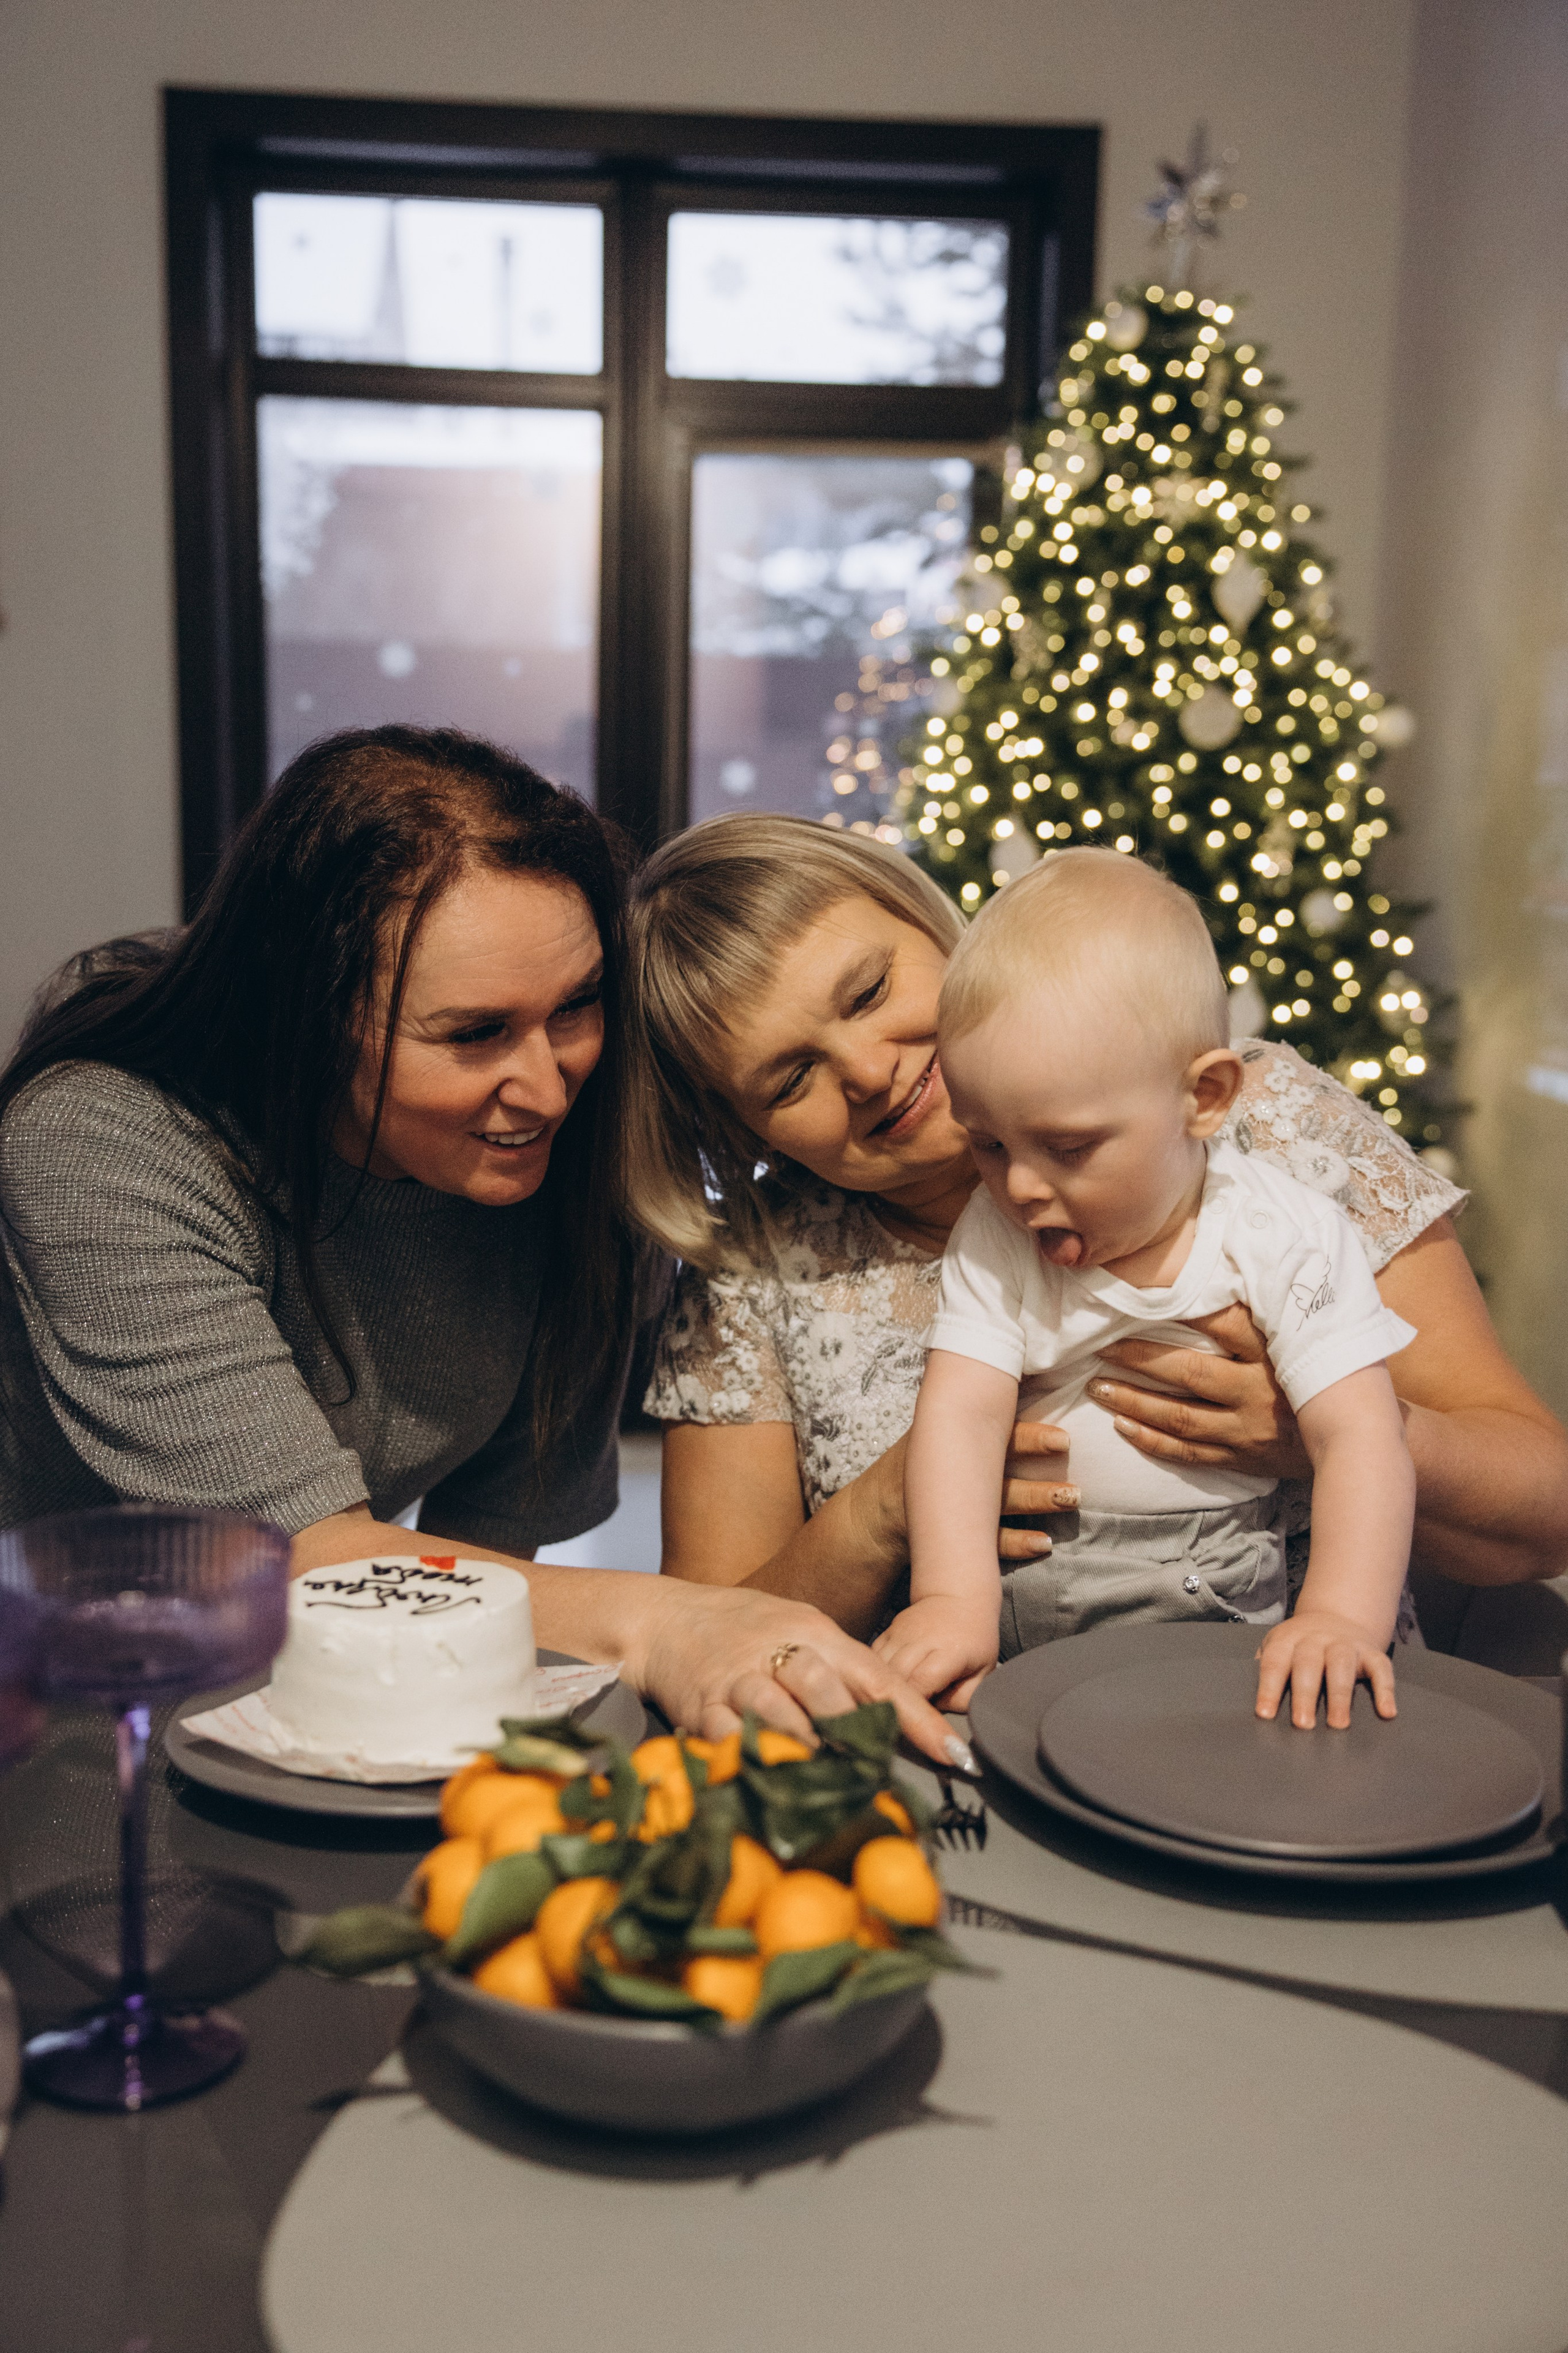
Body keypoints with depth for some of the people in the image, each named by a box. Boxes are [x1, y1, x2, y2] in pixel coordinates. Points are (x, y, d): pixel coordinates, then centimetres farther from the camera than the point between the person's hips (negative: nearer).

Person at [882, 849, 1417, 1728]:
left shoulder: (1286, 1238, -9)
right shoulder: (995, 1238, 0)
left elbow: (1359, 1437, -14)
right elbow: (960, 1414, -8)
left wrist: (1343, 1617, -30)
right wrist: (954, 1599, -23)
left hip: (1239, 1601, -2)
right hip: (1030, 1599, 2)